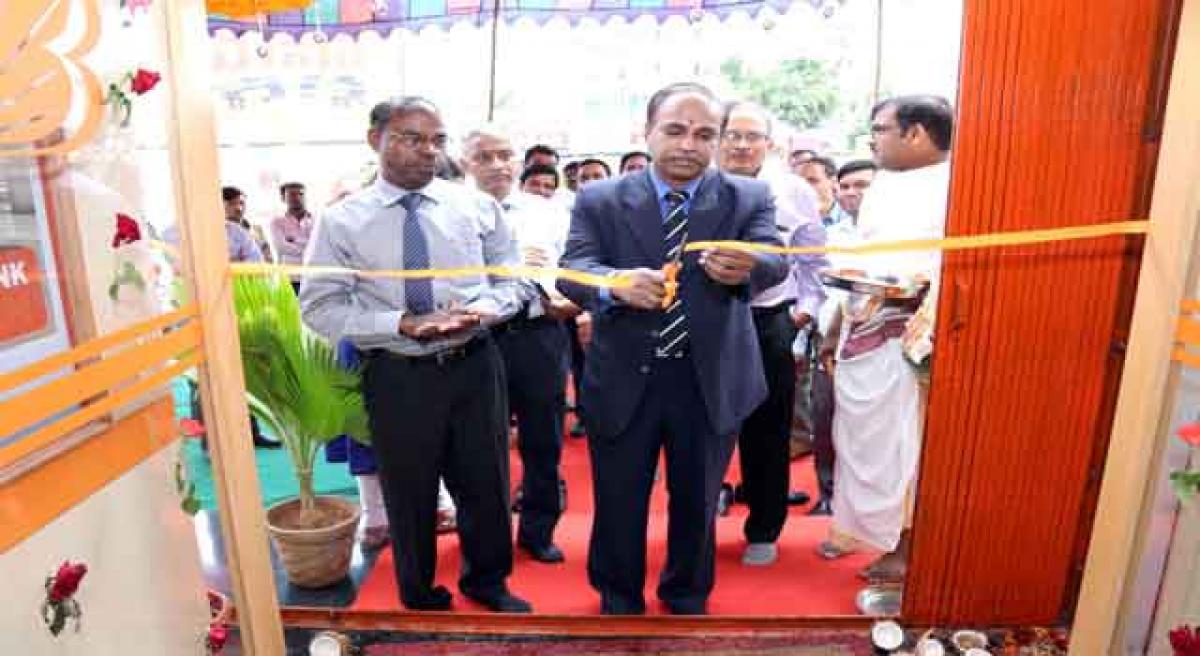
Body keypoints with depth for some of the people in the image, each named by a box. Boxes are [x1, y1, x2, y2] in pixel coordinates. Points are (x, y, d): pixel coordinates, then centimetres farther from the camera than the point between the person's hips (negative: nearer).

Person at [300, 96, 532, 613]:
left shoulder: (477, 206, 2)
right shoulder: (341, 221, -3)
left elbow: (512, 279, 7)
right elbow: (319, 306, -6)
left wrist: (480, 310, -16)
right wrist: (400, 325, -19)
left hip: (474, 365, 2)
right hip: (396, 376, -1)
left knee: (487, 484, 16)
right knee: (409, 494, 15)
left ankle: (487, 580, 44)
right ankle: (420, 597, 42)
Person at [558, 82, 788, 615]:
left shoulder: (749, 199, -1)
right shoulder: (599, 200, -3)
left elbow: (776, 262, -17)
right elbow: (571, 271, -16)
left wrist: (746, 267, -41)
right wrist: (617, 283, -39)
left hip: (711, 382, 1)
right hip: (623, 381, 0)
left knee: (697, 502, 20)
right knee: (618, 504, 16)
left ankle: (687, 596, 47)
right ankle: (618, 599, 44)